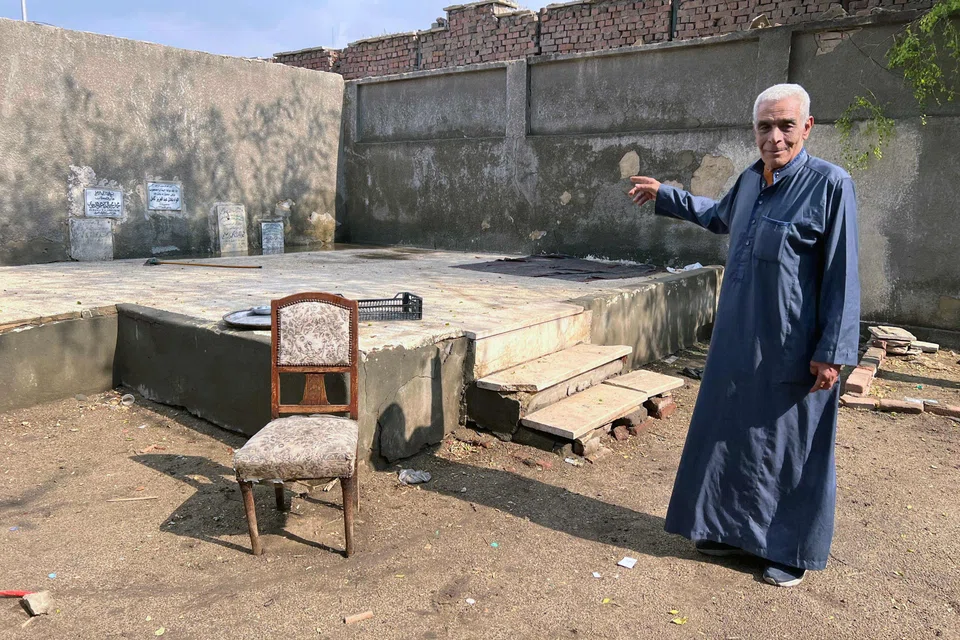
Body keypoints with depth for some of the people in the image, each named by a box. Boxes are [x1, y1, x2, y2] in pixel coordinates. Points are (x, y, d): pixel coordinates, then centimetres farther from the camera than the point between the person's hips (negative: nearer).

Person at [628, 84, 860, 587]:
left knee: (791, 448, 6)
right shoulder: (750, 181, 8)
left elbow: (841, 276, -14)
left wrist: (831, 352, -17)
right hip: (737, 343, 7)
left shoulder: (830, 184, -12)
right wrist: (665, 196, 34)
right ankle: (736, 531, 34)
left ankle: (793, 552, 25)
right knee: (731, 436, 15)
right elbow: (719, 217, 30)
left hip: (791, 352, -7)